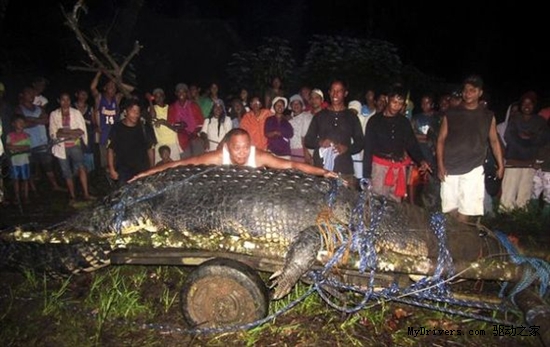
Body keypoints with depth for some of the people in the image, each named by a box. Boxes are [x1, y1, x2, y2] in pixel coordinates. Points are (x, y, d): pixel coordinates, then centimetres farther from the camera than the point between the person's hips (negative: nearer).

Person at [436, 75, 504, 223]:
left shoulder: (488, 116, 8)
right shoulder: (450, 114, 5)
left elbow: (494, 141, 11)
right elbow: (441, 140, 5)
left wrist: (501, 165, 1)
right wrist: (440, 165, -4)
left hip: (473, 169, 0)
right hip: (450, 169, 0)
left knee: (465, 211, -5)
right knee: (450, 210, 3)